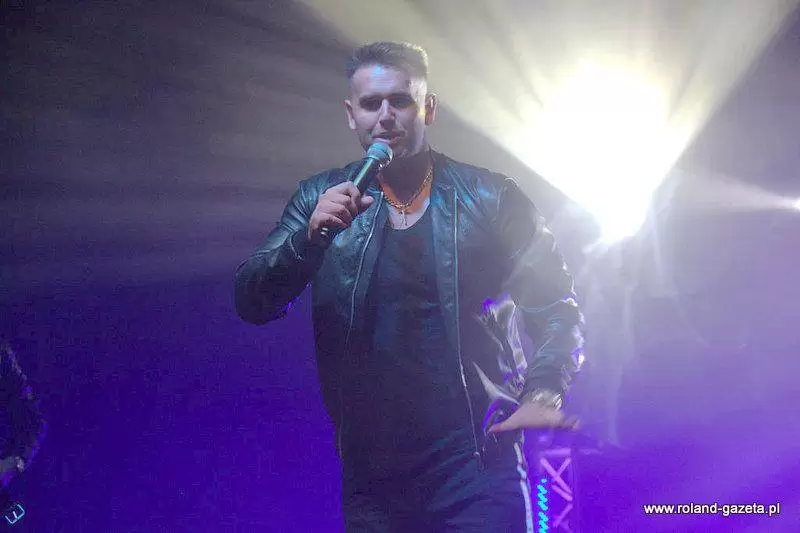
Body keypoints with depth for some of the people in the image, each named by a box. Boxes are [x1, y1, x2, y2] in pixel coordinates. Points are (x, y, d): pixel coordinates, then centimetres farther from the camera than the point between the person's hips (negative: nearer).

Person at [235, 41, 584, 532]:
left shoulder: (491, 198, 0)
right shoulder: (321, 198, 5)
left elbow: (555, 308, 2)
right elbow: (252, 303, -1)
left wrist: (543, 394, -16)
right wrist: (310, 235, -18)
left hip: (476, 460, -2)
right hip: (370, 470, 2)